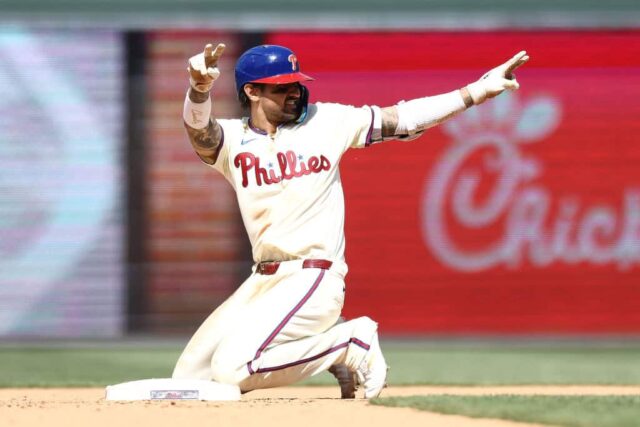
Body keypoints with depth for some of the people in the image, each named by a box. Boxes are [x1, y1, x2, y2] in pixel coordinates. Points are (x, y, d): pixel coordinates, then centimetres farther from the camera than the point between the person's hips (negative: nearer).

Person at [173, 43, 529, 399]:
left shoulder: (325, 122, 1)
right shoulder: (231, 140, 1)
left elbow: (402, 119, 0)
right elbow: (198, 128, -21)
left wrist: (479, 91, -7)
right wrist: (201, 89, -45)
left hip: (314, 277, -5)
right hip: (262, 282, 5)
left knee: (232, 370, -23)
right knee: (189, 379, 5)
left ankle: (349, 344, -1)